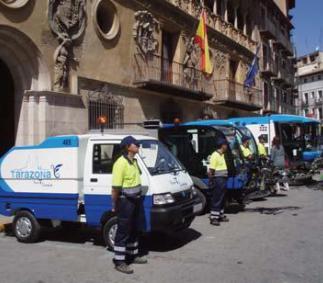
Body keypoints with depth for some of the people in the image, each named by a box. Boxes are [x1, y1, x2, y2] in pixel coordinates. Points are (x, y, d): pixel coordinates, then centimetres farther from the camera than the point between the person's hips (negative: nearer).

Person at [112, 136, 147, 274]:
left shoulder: (134, 161, 11)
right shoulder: (121, 163, -19)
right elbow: (116, 187, -21)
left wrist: (138, 197, 18)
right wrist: (115, 205, -16)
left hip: (135, 200, 9)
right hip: (125, 201, -9)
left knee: (134, 230, 19)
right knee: (123, 232, -2)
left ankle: (132, 255, 33)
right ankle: (119, 262, 7)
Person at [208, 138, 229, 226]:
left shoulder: (222, 155, 15)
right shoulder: (215, 155, -15)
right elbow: (211, 170, -18)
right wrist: (211, 181, -19)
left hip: (223, 179, 10)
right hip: (218, 179, -10)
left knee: (222, 199, 16)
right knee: (217, 199, -7)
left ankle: (221, 215, 26)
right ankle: (213, 218, -2)